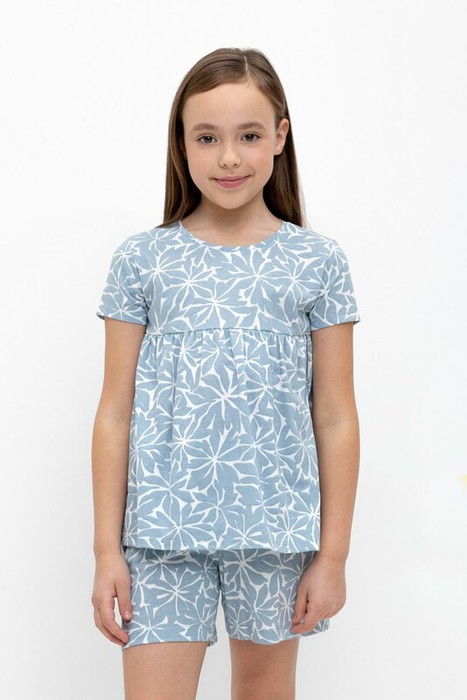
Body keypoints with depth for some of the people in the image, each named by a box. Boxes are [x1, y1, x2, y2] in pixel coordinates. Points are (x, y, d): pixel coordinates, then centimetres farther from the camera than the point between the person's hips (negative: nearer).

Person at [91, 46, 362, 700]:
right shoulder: (141, 260, 1)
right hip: (162, 528, 0)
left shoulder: (317, 261, 1)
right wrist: (107, 549, 0)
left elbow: (336, 419, 2)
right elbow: (115, 413, 3)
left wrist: (333, 553, 1)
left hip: (277, 528, 1)